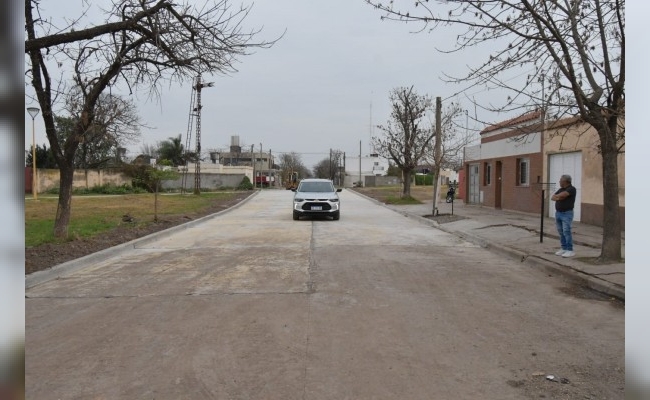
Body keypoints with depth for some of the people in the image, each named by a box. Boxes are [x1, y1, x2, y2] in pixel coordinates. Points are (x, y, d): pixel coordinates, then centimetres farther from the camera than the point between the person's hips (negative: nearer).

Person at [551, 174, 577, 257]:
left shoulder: (572, 189, -12)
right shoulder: (560, 189, 13)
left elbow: (562, 195, -26)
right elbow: (552, 198, 5)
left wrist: (557, 196, -5)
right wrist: (558, 198, -15)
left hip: (567, 214, -8)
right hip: (558, 213, 8)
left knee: (566, 232, -12)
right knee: (561, 232, 8)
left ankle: (570, 250, -8)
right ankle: (564, 249, 13)